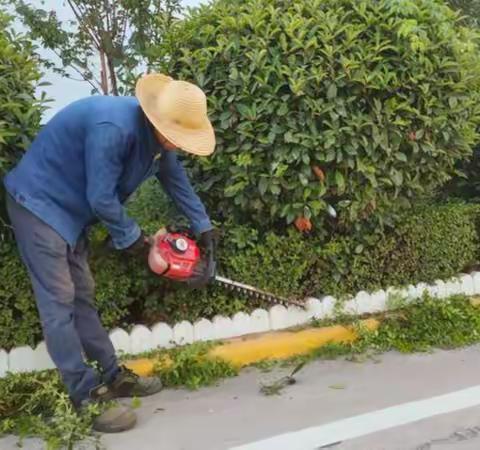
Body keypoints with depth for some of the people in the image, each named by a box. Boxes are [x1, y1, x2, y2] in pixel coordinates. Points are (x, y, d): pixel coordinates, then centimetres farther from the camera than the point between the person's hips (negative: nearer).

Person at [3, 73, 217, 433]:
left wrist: (202, 226, 15)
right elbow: (102, 198, -26)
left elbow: (175, 178, 11)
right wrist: (131, 237, -9)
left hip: (71, 209, 9)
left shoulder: (157, 131, -3)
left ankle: (113, 376, 20)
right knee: (59, 302, -8)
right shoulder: (113, 128, -32)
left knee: (82, 296, 13)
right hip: (40, 204, -9)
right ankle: (86, 398, -4)